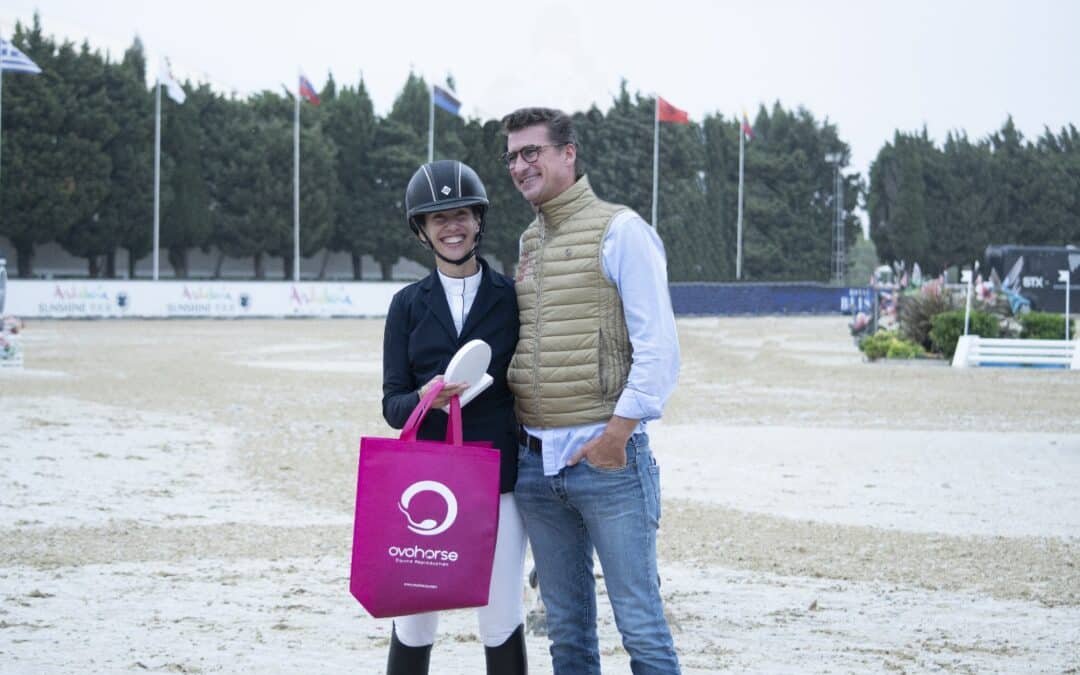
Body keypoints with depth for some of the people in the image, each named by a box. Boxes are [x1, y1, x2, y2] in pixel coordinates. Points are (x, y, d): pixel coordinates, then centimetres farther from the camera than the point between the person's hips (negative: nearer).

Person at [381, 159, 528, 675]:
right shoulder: (408, 304, 7)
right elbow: (392, 405, 4)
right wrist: (424, 398, -19)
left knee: (502, 620, 3)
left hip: (499, 479, -1)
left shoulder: (512, 298, 4)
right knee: (413, 620, 3)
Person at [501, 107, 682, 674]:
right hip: (535, 459, 7)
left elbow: (658, 346, -10)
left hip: (607, 456, -7)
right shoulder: (527, 243, 17)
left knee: (640, 625, -5)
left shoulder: (619, 230, -4)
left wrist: (617, 431, -15)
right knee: (566, 628, 12)